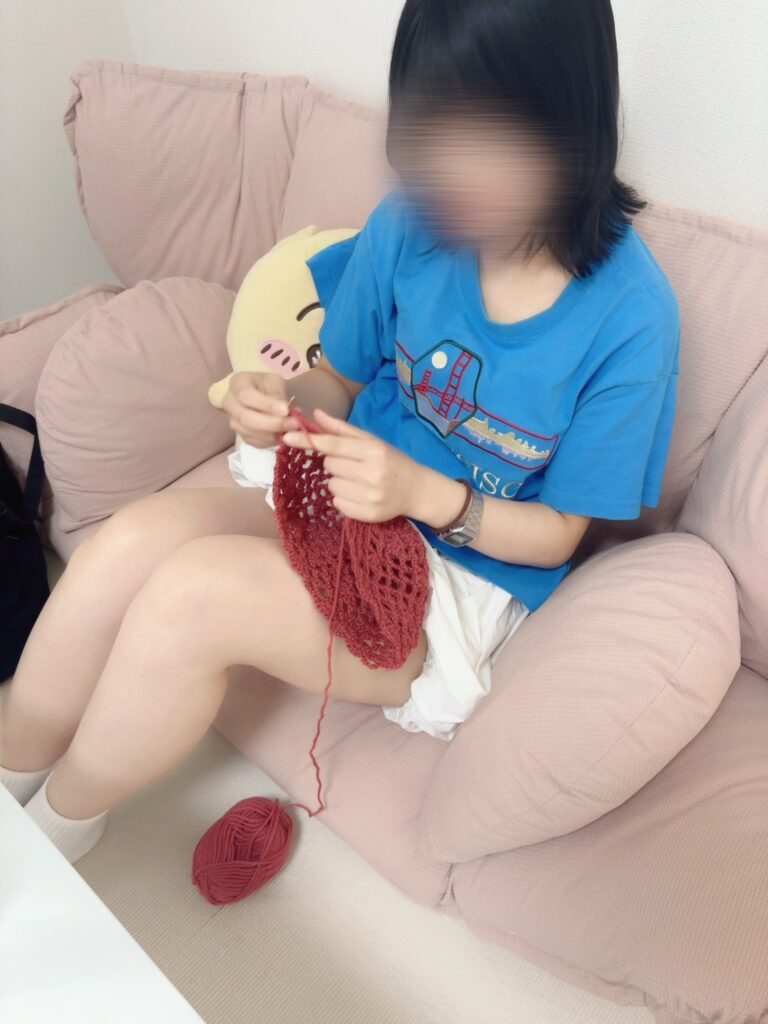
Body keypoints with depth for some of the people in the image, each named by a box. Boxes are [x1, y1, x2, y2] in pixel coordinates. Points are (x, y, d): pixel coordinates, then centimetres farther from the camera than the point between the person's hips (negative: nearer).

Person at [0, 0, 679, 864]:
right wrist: (283, 403, -16)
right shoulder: (412, 223, -7)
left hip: (470, 581, -4)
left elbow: (557, 534, -10)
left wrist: (423, 491, -26)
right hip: (341, 499, 5)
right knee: (127, 542, -24)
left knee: (192, 593, -28)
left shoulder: (628, 315, -17)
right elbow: (341, 380, 8)